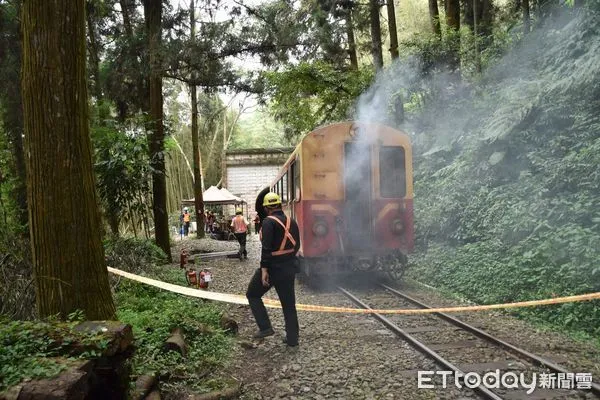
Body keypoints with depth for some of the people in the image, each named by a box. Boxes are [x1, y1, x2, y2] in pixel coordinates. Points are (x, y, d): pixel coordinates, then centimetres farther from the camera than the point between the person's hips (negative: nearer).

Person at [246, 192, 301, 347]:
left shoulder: (268, 222, -14)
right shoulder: (291, 222, 7)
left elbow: (267, 248, -21)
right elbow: (296, 245, 13)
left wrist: (264, 269, -21)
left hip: (273, 267, -6)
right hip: (290, 267, 6)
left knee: (253, 295, 14)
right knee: (288, 303, 13)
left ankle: (265, 327, 7)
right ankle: (292, 338, 18)